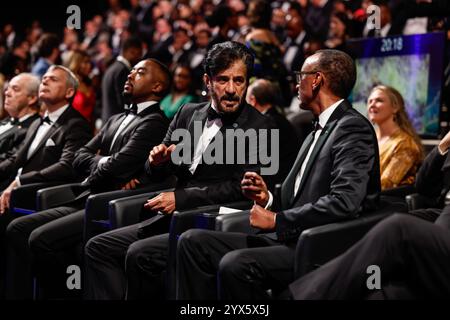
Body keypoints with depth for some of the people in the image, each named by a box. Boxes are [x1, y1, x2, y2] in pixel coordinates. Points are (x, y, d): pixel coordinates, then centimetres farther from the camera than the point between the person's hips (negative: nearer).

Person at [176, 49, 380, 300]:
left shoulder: (353, 128, -9)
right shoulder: (319, 132, 22)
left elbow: (345, 202, -22)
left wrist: (277, 220, -15)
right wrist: (268, 199, 1)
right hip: (293, 240, 10)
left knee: (235, 264, -32)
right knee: (193, 241, -1)